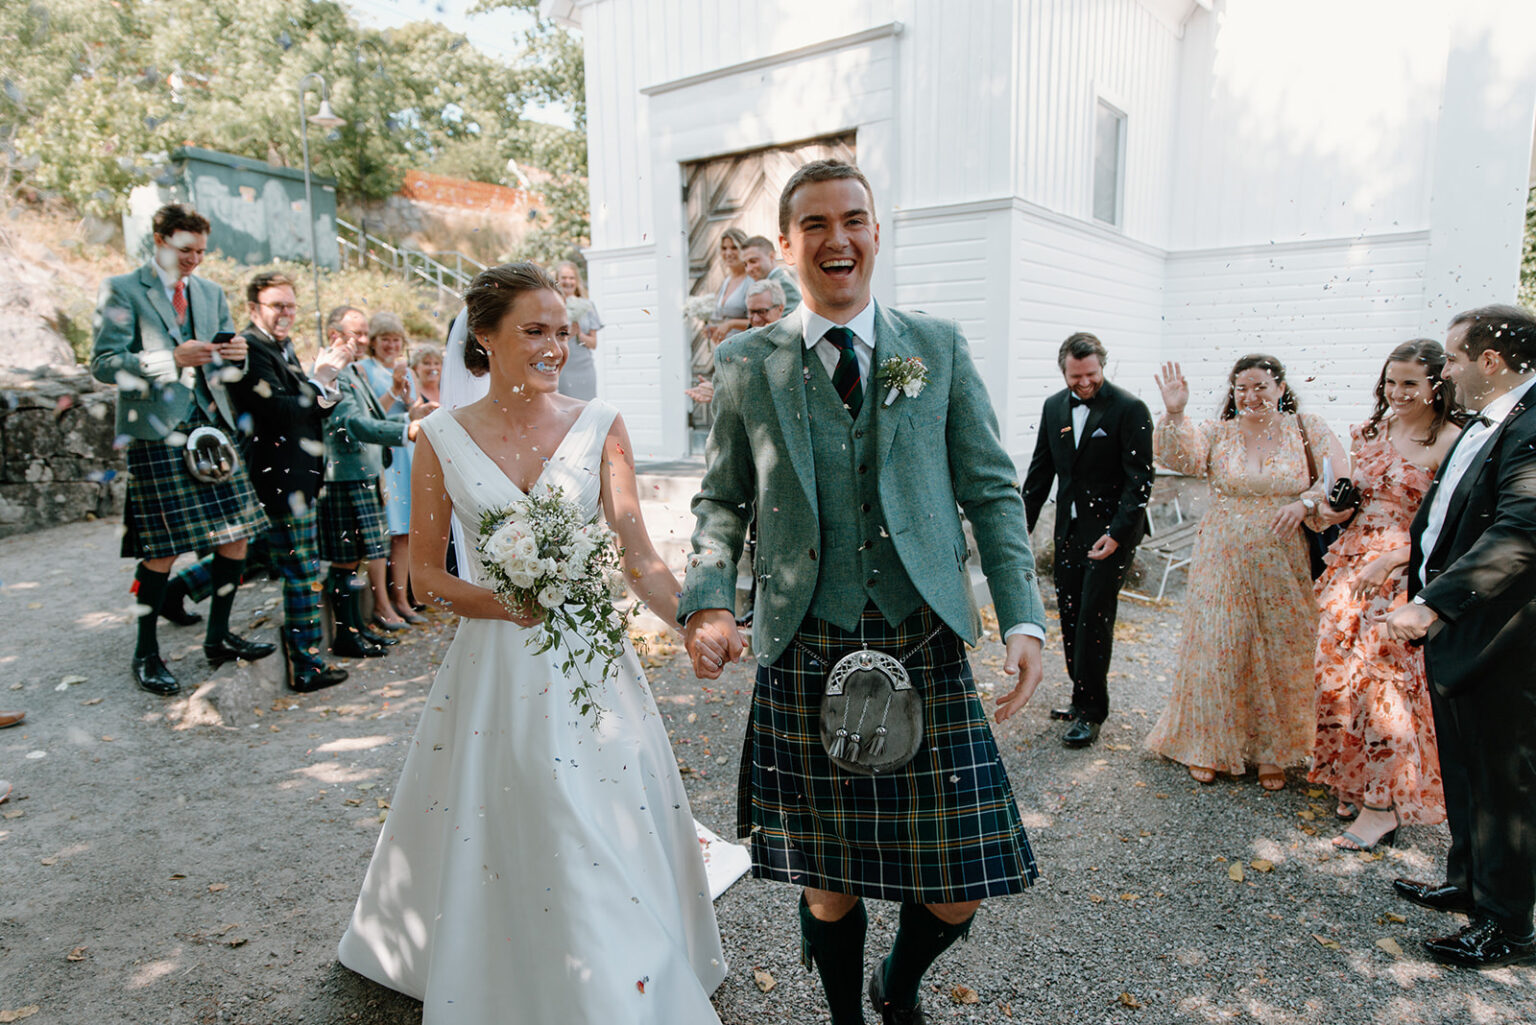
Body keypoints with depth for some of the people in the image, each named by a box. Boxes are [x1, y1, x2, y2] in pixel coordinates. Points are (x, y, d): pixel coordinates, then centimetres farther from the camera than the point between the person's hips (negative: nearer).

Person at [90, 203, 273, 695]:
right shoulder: (122, 290, 0)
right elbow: (104, 363, -7)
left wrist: (235, 358, -2)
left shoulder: (211, 292, 17)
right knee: (162, 548, -3)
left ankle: (219, 637, 19)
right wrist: (171, 360, -17)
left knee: (236, 536, 4)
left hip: (216, 427, 6)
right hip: (158, 434, -5)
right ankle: (146, 655, 12)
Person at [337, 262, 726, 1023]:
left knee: (608, 850, 7)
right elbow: (424, 571, 3)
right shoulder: (443, 438, -2)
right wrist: (505, 603, -15)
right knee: (493, 842, 11)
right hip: (493, 665, 0)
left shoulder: (599, 426, -2)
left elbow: (637, 554, -7)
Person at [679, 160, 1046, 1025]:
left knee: (959, 888, 6)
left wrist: (1025, 620, -4)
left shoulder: (940, 347, 7)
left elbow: (991, 491, 6)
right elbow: (723, 500, 9)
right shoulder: (747, 363, 6)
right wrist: (708, 603, -8)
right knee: (830, 883, 10)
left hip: (927, 650, 1)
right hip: (806, 657, 0)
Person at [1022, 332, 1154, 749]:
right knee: (1070, 615, 11)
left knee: (1094, 617, -5)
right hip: (1069, 529, 6)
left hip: (1112, 529, -6)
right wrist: (1024, 523, 11)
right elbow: (1041, 470, 14)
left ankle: (1090, 712, 7)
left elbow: (1140, 479, -12)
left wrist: (1116, 534, -20)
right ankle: (1083, 698, 27)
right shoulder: (1054, 407, 6)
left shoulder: (1130, 409, -10)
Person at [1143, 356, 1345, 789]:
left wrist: (1306, 502, -18)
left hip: (1283, 566, 0)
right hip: (1223, 564, 0)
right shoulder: (1217, 432, 1)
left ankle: (1272, 753, 26)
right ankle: (1209, 746, 22)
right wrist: (1174, 414, -32)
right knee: (1218, 648, 5)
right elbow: (1180, 458, -16)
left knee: (1280, 654, 8)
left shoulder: (1306, 428, 2)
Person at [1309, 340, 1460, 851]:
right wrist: (1333, 510, -2)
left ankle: (1383, 806, 9)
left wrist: (1389, 560, -20)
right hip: (1351, 563, 6)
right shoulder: (1369, 432, 11)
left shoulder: (1451, 442, -9)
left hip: (1406, 574, -6)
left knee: (1383, 678, -6)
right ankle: (1351, 783, 26)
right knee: (1336, 670, 7)